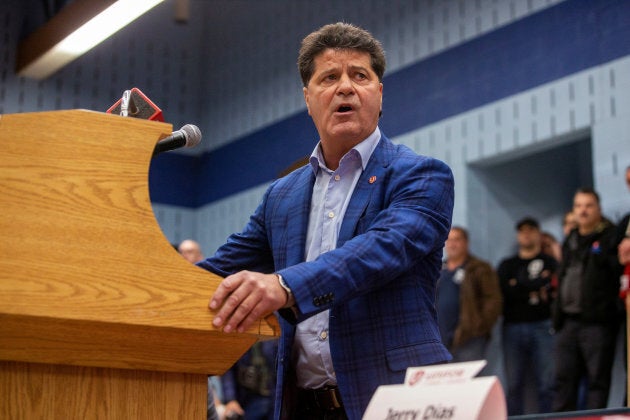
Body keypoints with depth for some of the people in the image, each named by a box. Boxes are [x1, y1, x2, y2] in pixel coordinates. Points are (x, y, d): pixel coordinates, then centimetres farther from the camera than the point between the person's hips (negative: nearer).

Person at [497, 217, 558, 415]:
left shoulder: (549, 262, 14)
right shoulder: (507, 265, 21)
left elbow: (551, 287, -5)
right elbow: (502, 292, 3)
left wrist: (518, 286, -5)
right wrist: (533, 290, -3)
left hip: (542, 326, -2)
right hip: (513, 327, 2)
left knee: (547, 383, -8)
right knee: (514, 386, 1)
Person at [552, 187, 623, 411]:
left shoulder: (610, 237, -2)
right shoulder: (570, 241, 19)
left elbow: (620, 270, -11)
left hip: (597, 323, -7)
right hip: (568, 322, 7)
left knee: (597, 380, -2)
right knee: (563, 378, 7)